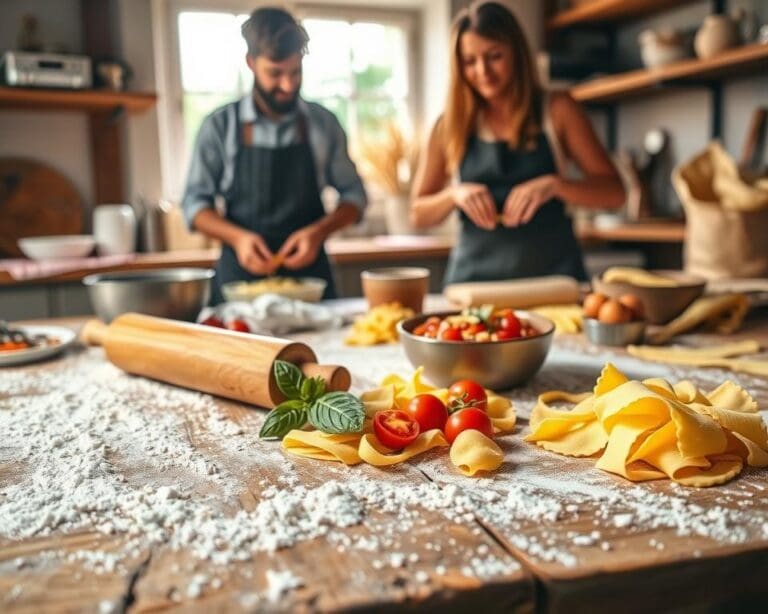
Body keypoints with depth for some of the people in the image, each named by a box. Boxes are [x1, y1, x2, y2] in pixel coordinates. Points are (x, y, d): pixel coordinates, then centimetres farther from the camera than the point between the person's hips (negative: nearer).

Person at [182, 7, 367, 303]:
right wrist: (237, 237, -16)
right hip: (241, 274, -1)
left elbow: (353, 195, 7)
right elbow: (195, 202, 2)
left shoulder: (323, 123, 2)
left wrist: (319, 231, -11)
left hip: (309, 273, 1)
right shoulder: (220, 125, -1)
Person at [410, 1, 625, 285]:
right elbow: (419, 215, 10)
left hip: (553, 272, 0)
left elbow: (614, 192, 1)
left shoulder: (557, 111, 4)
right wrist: (454, 194, -10)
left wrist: (554, 184, -16)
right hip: (476, 275, 1)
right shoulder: (450, 126, 6)